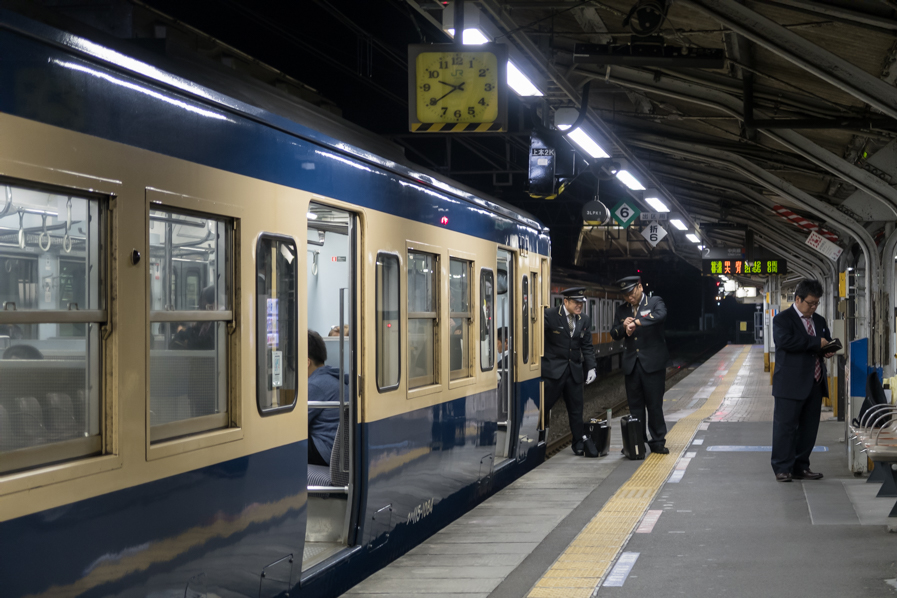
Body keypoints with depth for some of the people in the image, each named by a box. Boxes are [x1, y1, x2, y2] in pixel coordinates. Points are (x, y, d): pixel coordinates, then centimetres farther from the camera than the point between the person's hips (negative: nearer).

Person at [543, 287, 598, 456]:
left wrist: (591, 367, 2)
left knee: (576, 409, 8)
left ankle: (580, 442, 16)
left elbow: (586, 346, 12)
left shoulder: (584, 320, 9)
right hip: (553, 369, -5)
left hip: (574, 370, 5)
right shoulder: (549, 315, -9)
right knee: (544, 405, -3)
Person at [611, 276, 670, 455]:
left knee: (655, 404, -1)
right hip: (632, 364, 4)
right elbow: (614, 334, 13)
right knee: (635, 406, 7)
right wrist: (623, 327, -9)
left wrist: (636, 322, -33)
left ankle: (658, 442, 8)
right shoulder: (621, 310, 13)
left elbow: (660, 315, -24)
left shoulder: (655, 302, -1)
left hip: (652, 364, -4)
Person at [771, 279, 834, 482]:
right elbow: (785, 340, -22)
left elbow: (827, 342, 28)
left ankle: (800, 467, 17)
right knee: (785, 427, -4)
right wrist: (816, 343, -20)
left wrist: (828, 350, 2)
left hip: (815, 384, 7)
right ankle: (783, 469, 1)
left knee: (809, 428, 9)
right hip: (791, 385, -7)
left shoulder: (819, 321, 18)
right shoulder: (783, 319, -5)